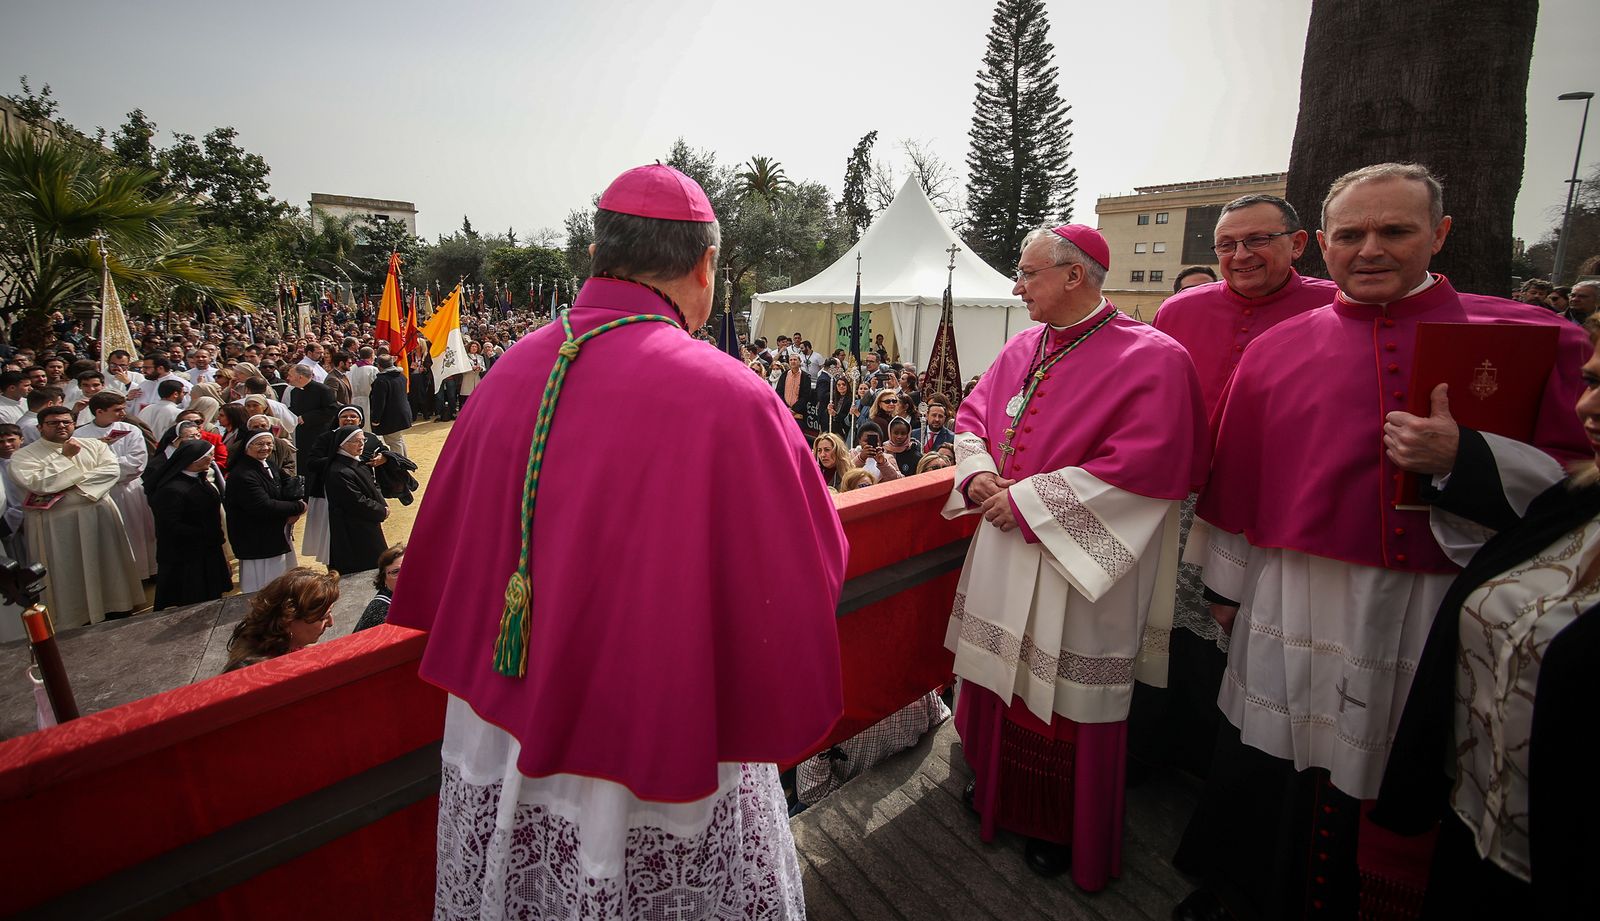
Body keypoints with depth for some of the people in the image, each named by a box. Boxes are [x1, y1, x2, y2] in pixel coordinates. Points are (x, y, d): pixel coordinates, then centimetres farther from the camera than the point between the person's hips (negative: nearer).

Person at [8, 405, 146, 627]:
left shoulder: (93, 445, 7)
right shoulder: (24, 456, 0)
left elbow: (112, 470, -6)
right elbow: (37, 483, -15)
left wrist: (77, 484, -15)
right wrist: (66, 457, -13)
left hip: (100, 515, 3)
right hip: (58, 524, -2)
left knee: (109, 565, 10)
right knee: (70, 573, 4)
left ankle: (118, 610, 22)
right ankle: (79, 620, 14)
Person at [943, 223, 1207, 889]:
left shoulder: (1151, 358, -15)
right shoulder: (1023, 347, 7)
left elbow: (1141, 467, -23)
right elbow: (973, 412, 15)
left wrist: (1028, 501, -21)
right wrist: (977, 471, -6)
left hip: (1075, 561, -6)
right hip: (1003, 547, 7)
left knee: (1063, 699, 9)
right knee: (1001, 676, 19)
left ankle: (1062, 829, 34)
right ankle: (998, 790, 44)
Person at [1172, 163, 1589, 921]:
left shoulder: (1532, 338, 1)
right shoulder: (1275, 349, 4)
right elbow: (1234, 476, 7)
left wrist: (1466, 460, -21)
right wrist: (1225, 584, 10)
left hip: (1438, 613, 0)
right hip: (1292, 604, 1)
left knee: (1399, 786, 13)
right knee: (1271, 780, 14)